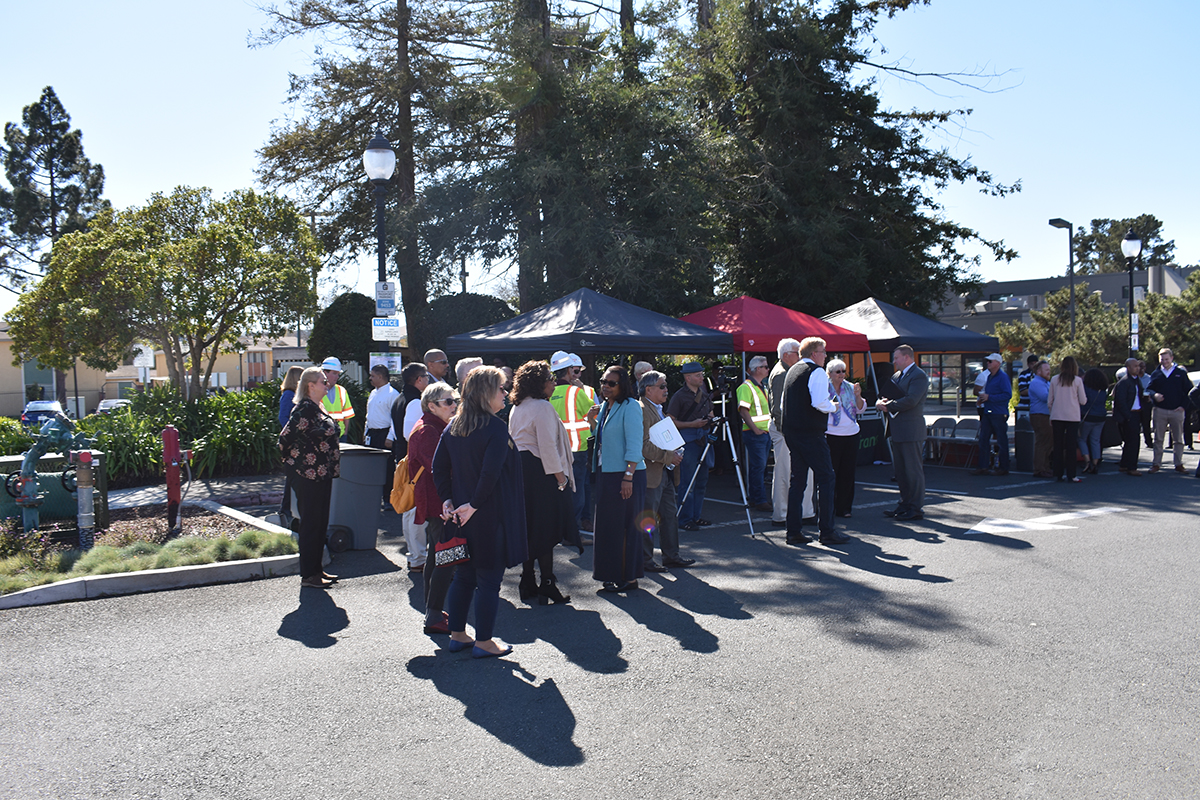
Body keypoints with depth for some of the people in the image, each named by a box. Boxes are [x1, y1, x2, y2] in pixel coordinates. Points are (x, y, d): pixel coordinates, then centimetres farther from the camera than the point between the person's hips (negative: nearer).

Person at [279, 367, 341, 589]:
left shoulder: (317, 408, 13)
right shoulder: (305, 409, -17)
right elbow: (285, 439, -19)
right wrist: (292, 461, -5)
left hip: (322, 474, 10)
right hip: (309, 474, -10)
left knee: (321, 522, 14)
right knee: (311, 523, -2)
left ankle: (316, 570, 23)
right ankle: (308, 576, 6)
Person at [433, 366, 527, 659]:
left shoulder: (453, 426, 7)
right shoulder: (496, 428, -16)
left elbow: (438, 466, 7)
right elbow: (491, 474, -24)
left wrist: (447, 499, 5)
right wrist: (474, 505, -15)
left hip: (461, 513, 7)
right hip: (492, 516, -7)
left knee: (463, 575, 17)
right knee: (489, 578, 3)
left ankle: (457, 635, 25)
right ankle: (484, 642, 11)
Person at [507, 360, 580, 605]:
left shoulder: (517, 408, 15)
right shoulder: (542, 407, -14)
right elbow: (547, 445, -19)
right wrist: (560, 475, -16)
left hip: (521, 470, 9)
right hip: (541, 472, -9)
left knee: (528, 528, 13)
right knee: (546, 530, -3)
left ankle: (527, 584, 20)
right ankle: (547, 584, 1)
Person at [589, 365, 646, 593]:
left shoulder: (630, 406, -13)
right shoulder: (605, 406, 13)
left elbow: (634, 445, -18)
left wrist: (628, 476, -23)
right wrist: (593, 421, 5)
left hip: (625, 474, -9)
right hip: (606, 472, 9)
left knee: (625, 525, -1)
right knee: (608, 524, 13)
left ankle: (629, 578, 8)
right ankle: (612, 573, 24)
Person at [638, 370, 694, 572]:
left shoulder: (659, 410, 18)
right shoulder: (641, 410, -15)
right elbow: (643, 444, -22)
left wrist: (676, 454, 12)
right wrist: (668, 456, -21)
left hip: (665, 472, 10)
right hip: (651, 474, -10)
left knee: (670, 515, 14)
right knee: (648, 519, -2)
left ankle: (671, 555, 24)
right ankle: (645, 560, 7)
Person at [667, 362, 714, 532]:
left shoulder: (704, 393, 13)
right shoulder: (679, 396, -8)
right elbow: (670, 421, -10)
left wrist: (710, 420, 3)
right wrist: (692, 424, -16)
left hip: (703, 439, 7)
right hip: (687, 440, -7)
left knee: (702, 481, 11)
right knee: (687, 482, -6)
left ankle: (696, 516, 21)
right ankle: (685, 520, -1)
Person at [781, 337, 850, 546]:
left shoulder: (792, 371, 17)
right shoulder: (817, 372, -9)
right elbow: (820, 402, -23)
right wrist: (833, 406, -3)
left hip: (790, 431, 9)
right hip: (811, 433, -8)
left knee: (797, 480, 10)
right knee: (825, 478, -2)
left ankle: (794, 532, 10)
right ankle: (826, 532, -2)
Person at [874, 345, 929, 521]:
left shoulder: (919, 376, -10)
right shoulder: (897, 376, 18)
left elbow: (911, 400, -21)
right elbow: (887, 395, 17)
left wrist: (889, 405, -14)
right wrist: (882, 402, -6)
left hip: (911, 430, -9)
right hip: (898, 430, 9)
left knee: (913, 470, -4)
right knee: (900, 469, 14)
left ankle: (916, 509, 2)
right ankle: (905, 504, 24)